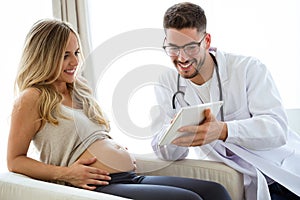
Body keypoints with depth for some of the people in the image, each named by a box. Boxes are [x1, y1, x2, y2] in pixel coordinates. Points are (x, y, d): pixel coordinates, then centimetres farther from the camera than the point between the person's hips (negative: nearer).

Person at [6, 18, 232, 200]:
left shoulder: (78, 91, 22)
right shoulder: (33, 98, -1)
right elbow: (15, 161, -1)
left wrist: (121, 153, 12)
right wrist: (64, 174, -13)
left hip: (131, 177, 8)